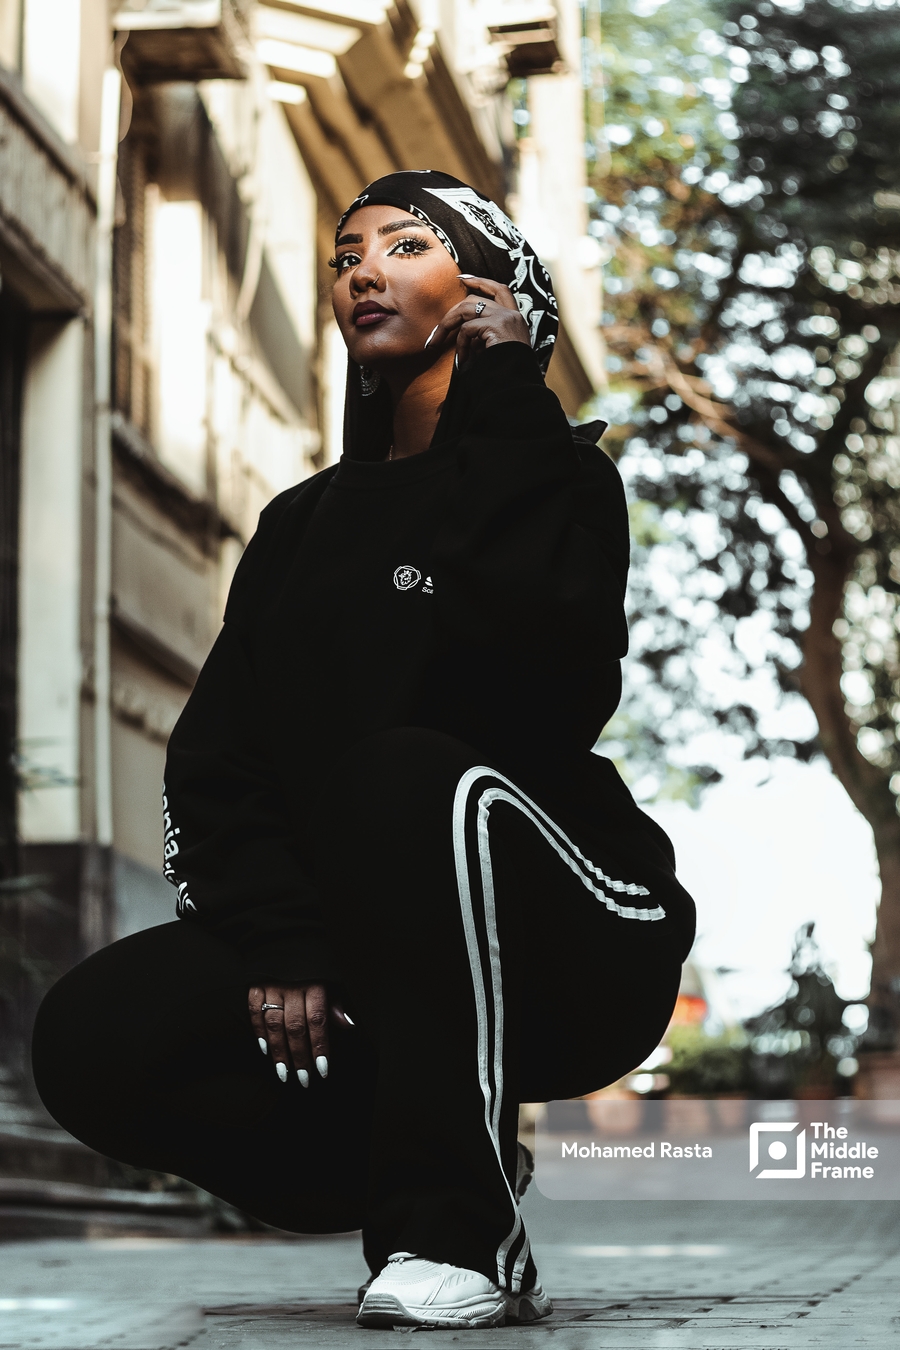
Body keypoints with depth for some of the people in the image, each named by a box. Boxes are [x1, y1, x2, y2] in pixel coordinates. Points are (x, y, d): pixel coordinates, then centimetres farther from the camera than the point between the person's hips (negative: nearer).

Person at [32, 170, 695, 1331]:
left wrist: (502, 403, -14)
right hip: (361, 963, 5)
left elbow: (551, 697, -21)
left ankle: (464, 1235, -25)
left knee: (414, 772, -35)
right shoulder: (305, 525, 17)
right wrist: (279, 941, -15)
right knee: (94, 1037, -19)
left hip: (575, 953, -4)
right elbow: (213, 757, 4)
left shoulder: (554, 473, 1)